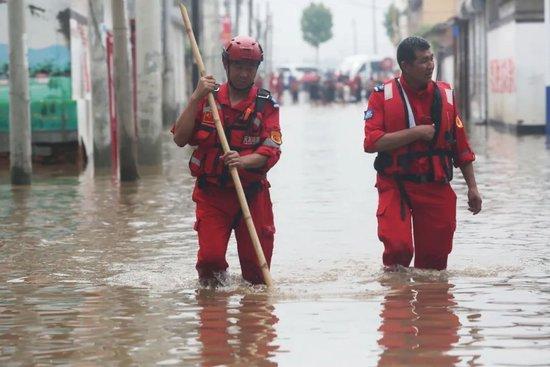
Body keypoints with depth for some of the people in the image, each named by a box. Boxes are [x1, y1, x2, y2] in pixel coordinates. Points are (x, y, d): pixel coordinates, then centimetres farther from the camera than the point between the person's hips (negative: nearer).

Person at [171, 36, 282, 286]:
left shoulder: (266, 105, 2)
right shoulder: (207, 99, 5)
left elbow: (272, 152, -9)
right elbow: (180, 139, -7)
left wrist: (243, 161, -29)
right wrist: (196, 99, -14)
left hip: (252, 193, 0)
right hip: (211, 192, 0)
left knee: (257, 269, 0)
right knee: (210, 258, -15)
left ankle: (254, 288, 34)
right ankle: (212, 285, 19)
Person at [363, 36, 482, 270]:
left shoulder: (445, 95, 7)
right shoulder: (383, 95, -3)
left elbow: (461, 146, 13)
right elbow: (371, 143, -14)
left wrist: (472, 187, 11)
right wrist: (416, 132, -16)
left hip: (436, 188, 3)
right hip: (396, 186, -3)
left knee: (434, 263, 3)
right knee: (398, 246, -20)